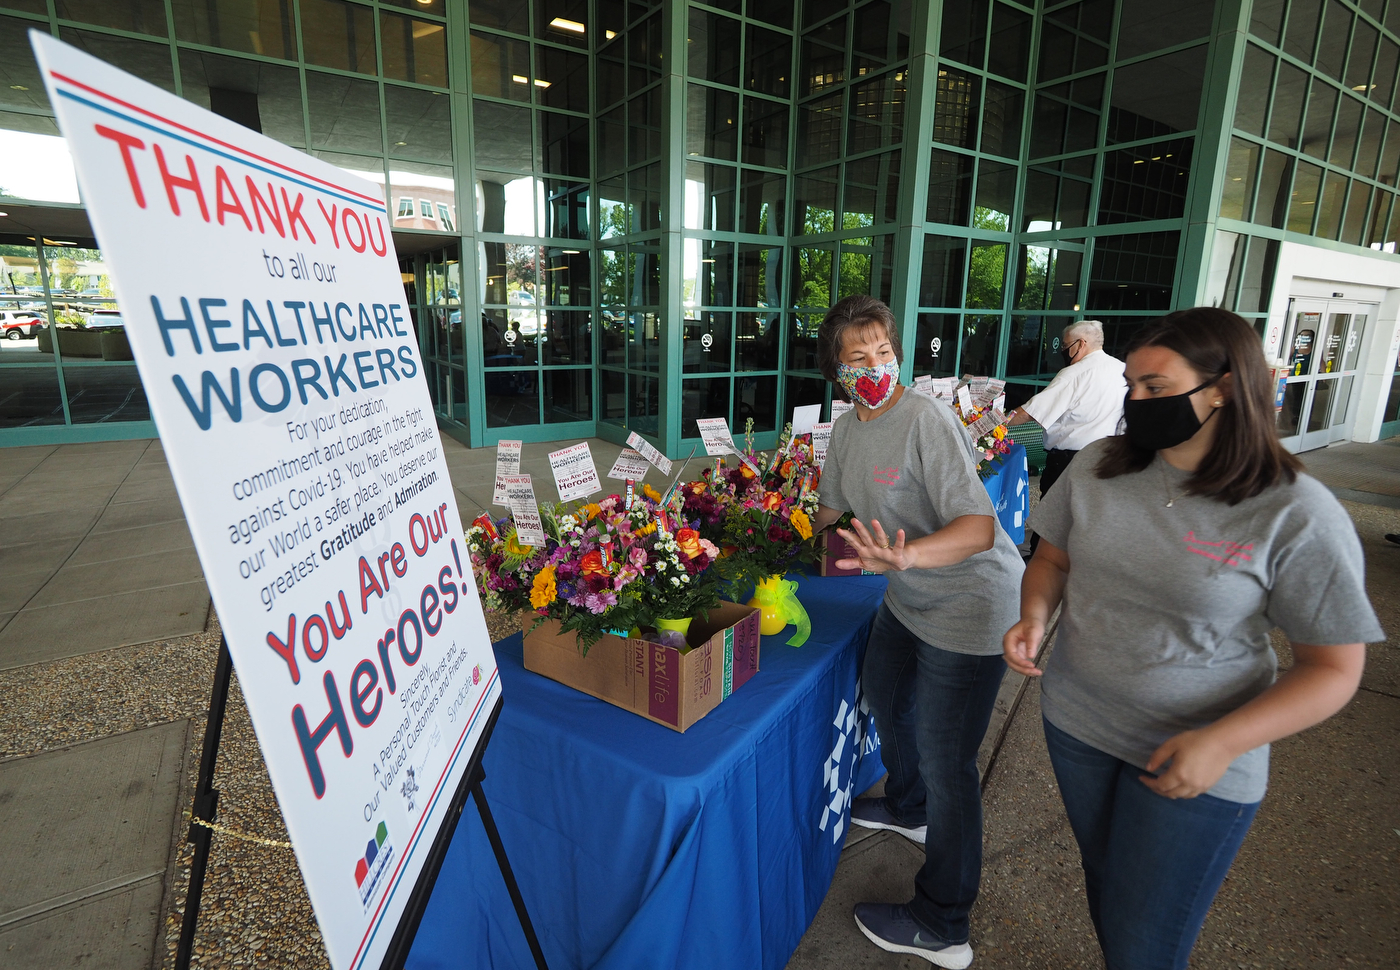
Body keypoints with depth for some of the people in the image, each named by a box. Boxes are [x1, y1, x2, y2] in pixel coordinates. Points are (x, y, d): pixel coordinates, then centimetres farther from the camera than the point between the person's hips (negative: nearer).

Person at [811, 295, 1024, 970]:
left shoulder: (927, 419, -25)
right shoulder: (845, 429, 1)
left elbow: (979, 529, -34)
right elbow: (832, 510, 17)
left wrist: (905, 555, -49)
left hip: (969, 604, -9)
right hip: (909, 594, 9)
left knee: (944, 760, -1)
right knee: (883, 694, 26)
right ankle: (909, 810, 56)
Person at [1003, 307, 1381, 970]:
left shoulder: (1297, 515, -18)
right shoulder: (1097, 466, -5)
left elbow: (1334, 668, -12)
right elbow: (1053, 557, 8)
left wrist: (1222, 744, -24)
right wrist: (1034, 615, -13)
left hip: (1192, 765, -4)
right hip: (1074, 723, 4)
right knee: (1103, 892, 26)